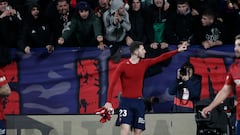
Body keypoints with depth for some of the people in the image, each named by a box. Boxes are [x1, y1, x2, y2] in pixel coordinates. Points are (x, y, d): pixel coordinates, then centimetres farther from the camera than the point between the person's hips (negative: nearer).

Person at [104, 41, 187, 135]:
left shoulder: (144, 63, 7)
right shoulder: (123, 65, -8)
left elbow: (161, 58, 10)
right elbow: (112, 83, -11)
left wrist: (178, 51, 7)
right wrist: (108, 101, -19)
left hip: (139, 102, 5)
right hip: (126, 102, -5)